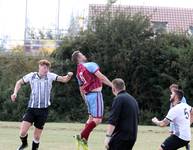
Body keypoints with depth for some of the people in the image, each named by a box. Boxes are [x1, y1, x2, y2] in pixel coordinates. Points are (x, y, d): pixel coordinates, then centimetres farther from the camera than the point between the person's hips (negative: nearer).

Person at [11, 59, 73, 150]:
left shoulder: (50, 76, -1)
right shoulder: (31, 76, 1)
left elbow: (64, 79, -4)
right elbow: (19, 82, 17)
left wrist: (69, 76, -25)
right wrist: (15, 93, 3)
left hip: (43, 109, 0)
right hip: (31, 108, 0)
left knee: (37, 135, 3)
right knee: (23, 131, -11)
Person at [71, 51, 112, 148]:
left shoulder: (78, 73, 14)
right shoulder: (90, 65, -9)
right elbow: (101, 77, -16)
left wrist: (86, 100, 30)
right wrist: (112, 86, -11)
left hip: (87, 95, 8)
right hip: (95, 94, -8)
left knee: (91, 118, 19)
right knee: (97, 120, -9)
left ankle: (84, 139, 16)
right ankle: (82, 136, -14)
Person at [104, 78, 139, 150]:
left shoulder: (119, 99, -9)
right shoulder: (133, 99, 17)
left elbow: (113, 120, -17)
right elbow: (136, 120, 24)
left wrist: (108, 136, -20)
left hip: (121, 136, -8)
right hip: (132, 137, 8)